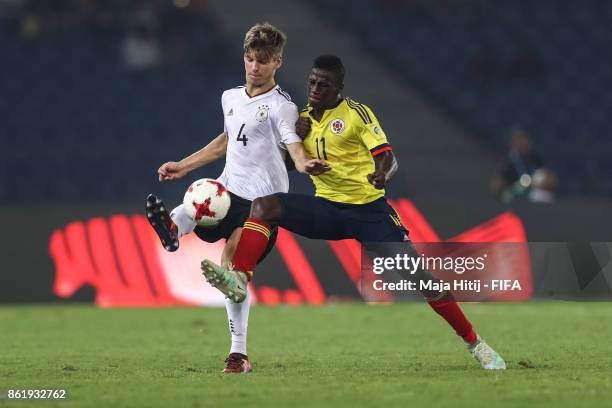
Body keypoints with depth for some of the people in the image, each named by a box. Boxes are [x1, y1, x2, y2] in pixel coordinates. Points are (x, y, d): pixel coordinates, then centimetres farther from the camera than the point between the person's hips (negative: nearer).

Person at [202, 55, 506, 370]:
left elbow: (386, 156, -12)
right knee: (263, 205, -21)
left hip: (368, 208, -4)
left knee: (421, 277, -10)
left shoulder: (356, 113, -5)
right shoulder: (303, 118, 9)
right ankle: (239, 279, -36)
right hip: (327, 207, 4)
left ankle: (475, 344, 5)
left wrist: (383, 173, -37)